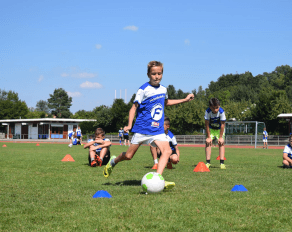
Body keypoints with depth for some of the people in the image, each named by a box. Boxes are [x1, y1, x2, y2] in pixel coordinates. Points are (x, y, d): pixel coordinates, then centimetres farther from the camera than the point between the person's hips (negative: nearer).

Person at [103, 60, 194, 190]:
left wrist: (184, 100, 28)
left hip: (157, 130, 5)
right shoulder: (144, 90, -10)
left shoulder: (163, 89, 10)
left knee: (167, 151, -19)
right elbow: (134, 107, -9)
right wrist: (129, 125, -20)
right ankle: (113, 161, 34)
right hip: (142, 129, -4)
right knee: (129, 156, 2)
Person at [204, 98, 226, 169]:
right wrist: (208, 137, -20)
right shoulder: (208, 112, -29)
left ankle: (222, 163, -13)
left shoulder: (221, 112, -31)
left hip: (220, 129, -1)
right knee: (208, 143, -12)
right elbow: (207, 124, -21)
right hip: (210, 129, 1)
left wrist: (220, 137, -19)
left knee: (221, 143, -12)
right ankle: (208, 163, -10)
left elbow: (222, 124, -22)